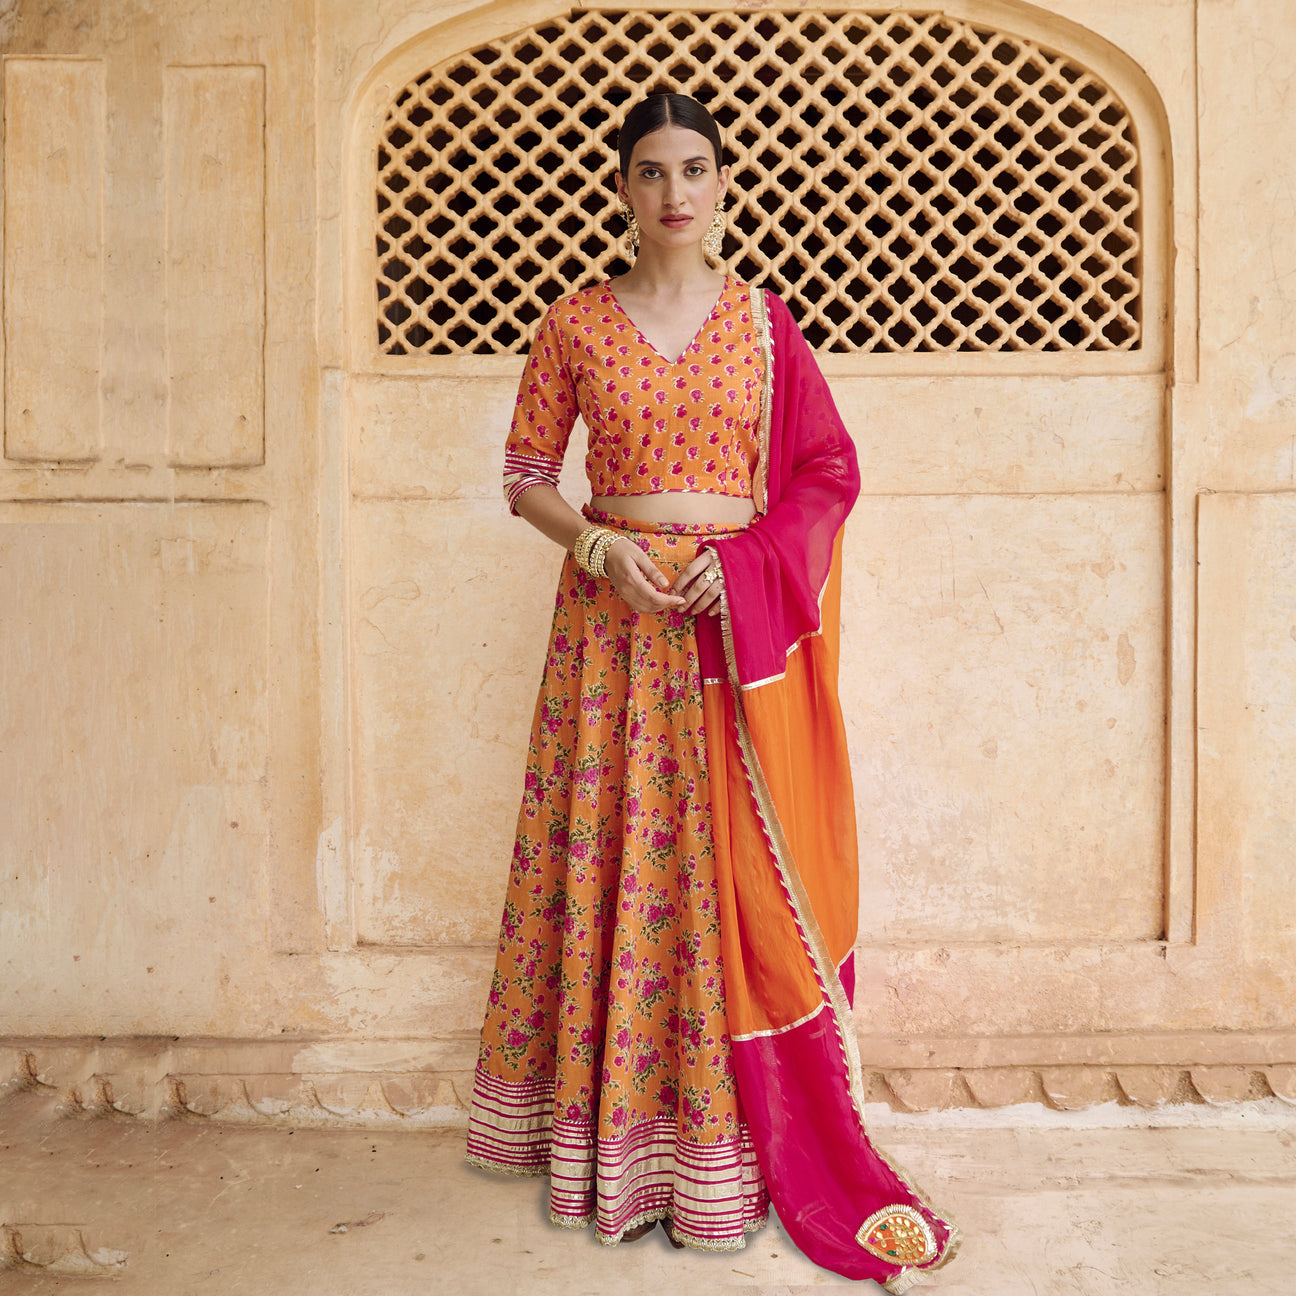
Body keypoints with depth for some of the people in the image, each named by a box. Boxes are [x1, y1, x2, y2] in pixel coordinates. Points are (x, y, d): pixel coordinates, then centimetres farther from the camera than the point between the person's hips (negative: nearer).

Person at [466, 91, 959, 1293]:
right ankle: (612, 1142, 20)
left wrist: (739, 560, -10)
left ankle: (730, 1142, 15)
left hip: (738, 622, 0)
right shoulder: (575, 323, 7)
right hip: (613, 615, 1)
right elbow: (525, 472, 8)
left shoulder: (764, 322, 7)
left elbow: (829, 471, 4)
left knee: (732, 869, 0)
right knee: (607, 855, 3)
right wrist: (596, 541, -11)